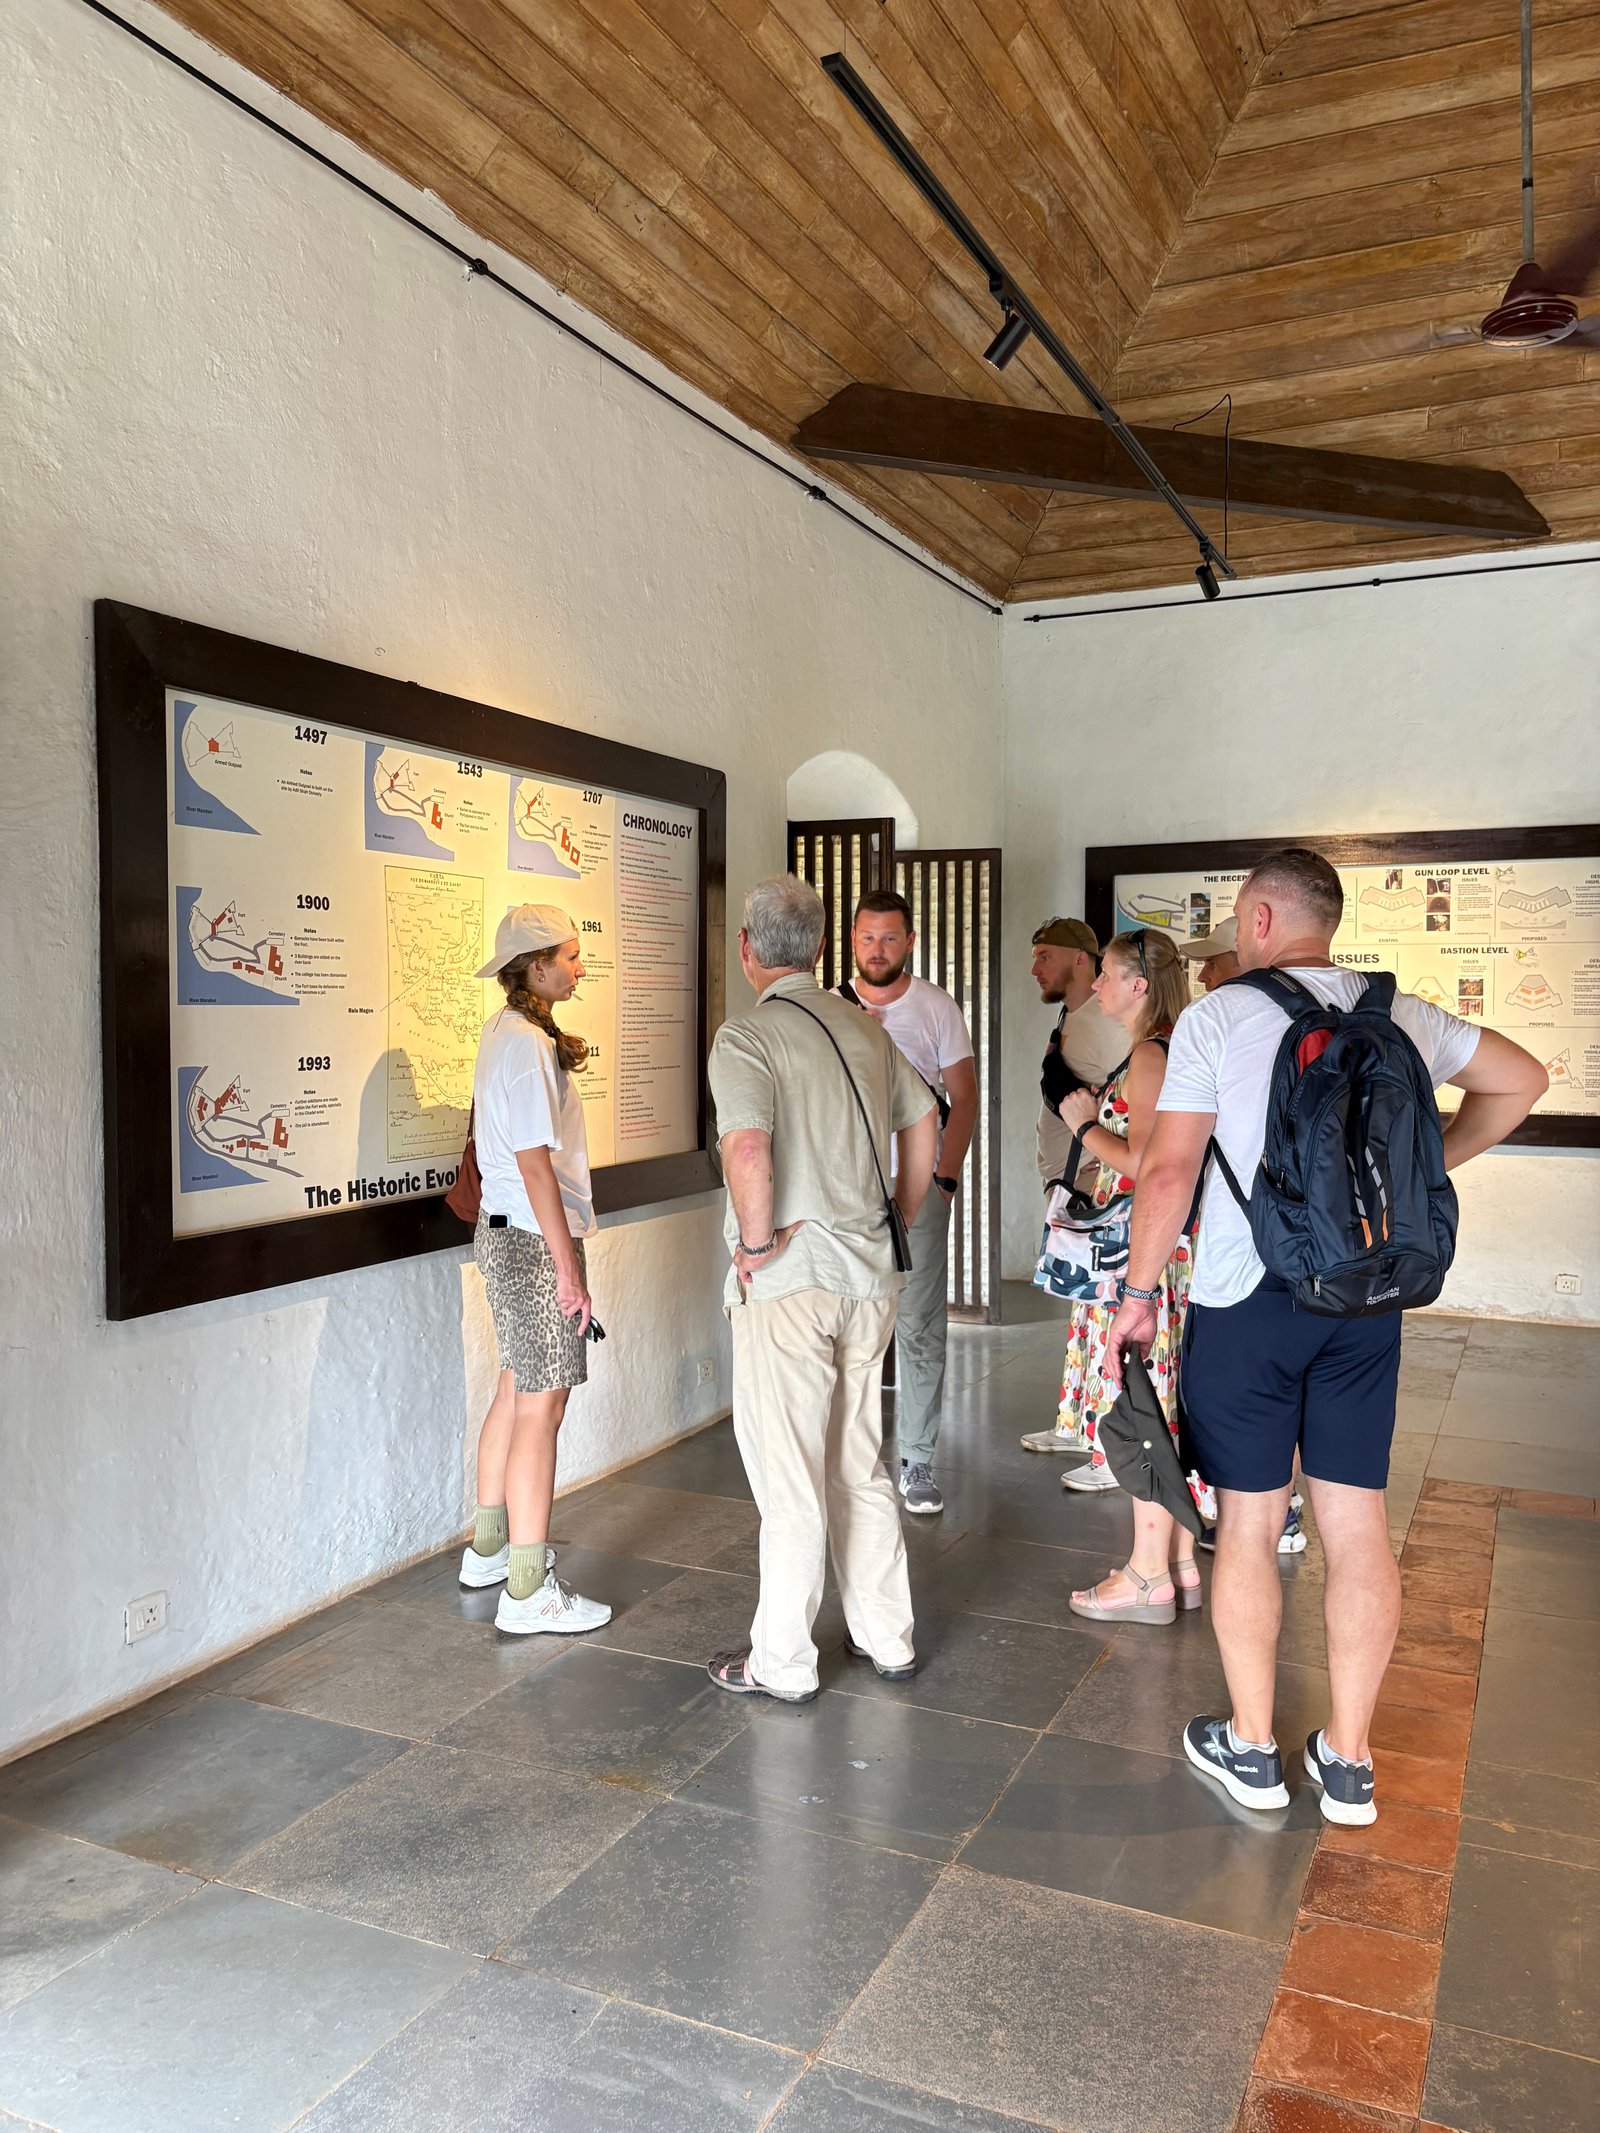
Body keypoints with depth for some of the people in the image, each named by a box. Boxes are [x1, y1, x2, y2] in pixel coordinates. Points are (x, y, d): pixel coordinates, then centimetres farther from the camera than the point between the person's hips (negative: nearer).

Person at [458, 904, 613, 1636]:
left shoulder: (504, 1032, 12)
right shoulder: (526, 1047, -19)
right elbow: (536, 1165, -22)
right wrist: (569, 1268, -20)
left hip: (506, 1233, 10)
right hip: (535, 1239, -10)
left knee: (516, 1390, 18)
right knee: (541, 1408, -5)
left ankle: (489, 1547, 31)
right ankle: (529, 1591, 1)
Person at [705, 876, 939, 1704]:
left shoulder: (747, 1036, -14)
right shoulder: (865, 1028, 8)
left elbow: (747, 1150, -29)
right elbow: (924, 1123, 17)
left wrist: (756, 1242, -15)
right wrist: (897, 1220, 20)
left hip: (788, 1283, -7)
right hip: (869, 1275, 7)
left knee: (788, 1479, 4)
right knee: (862, 1465, 19)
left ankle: (781, 1662, 18)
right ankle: (886, 1637, 30)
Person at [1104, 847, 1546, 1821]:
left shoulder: (1218, 1017, -8)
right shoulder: (1401, 1016, 5)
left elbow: (1170, 1171, -11)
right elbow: (1521, 1081, 19)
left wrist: (1139, 1293, -3)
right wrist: (1431, 1161, 22)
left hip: (1248, 1300, -4)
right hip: (1369, 1300, 4)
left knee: (1249, 1526, 8)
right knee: (1358, 1527, 11)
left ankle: (1252, 1747, 21)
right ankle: (1348, 1759, 23)